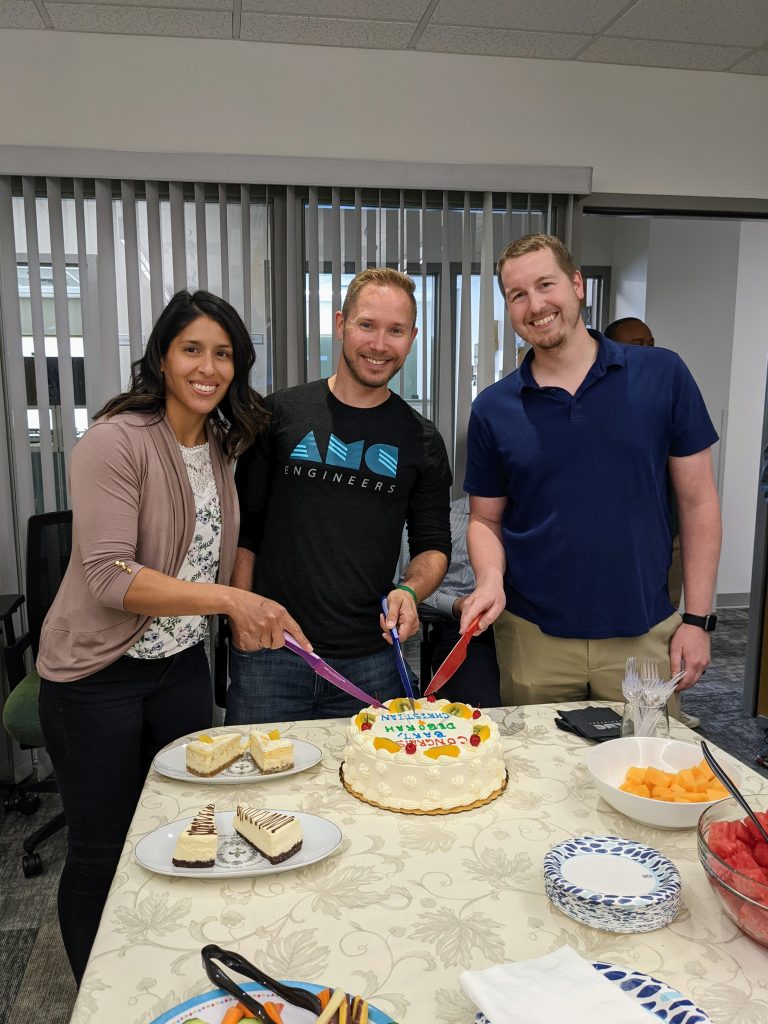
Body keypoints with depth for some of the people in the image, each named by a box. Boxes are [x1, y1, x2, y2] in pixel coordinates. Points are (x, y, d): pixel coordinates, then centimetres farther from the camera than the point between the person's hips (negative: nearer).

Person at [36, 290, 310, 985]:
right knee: (102, 851, 10)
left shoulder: (222, 445, 3)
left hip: (182, 663, 7)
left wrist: (245, 613, 7)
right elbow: (108, 576, -27)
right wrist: (229, 599, -34)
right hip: (98, 674, -6)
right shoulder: (116, 442, -19)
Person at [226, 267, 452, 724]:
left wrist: (410, 591, -11)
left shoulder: (421, 439, 4)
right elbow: (245, 524, 5)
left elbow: (434, 546, 9)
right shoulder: (282, 412, 1)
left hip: (370, 659, 1)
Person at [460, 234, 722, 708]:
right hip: (533, 638, 1)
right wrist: (490, 579, -14)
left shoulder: (662, 375, -4)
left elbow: (698, 502, -1)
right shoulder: (493, 409, -1)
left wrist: (697, 619, -3)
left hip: (644, 634, 0)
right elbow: (485, 519, 7)